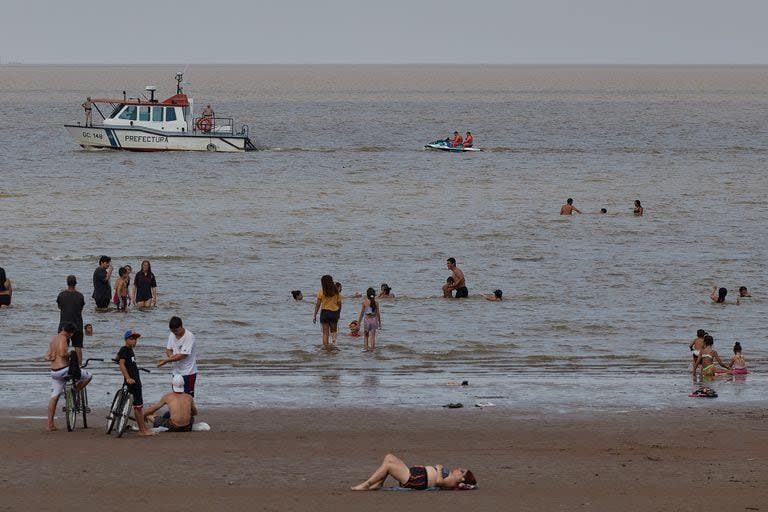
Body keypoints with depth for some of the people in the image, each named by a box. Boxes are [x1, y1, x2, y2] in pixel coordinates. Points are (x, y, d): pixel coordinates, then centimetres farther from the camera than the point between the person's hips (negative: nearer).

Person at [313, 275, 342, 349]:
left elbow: (318, 304, -7)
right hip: (335, 312, 2)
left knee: (325, 332, 6)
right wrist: (339, 313, 18)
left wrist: (314, 315, -1)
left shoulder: (321, 291, -7)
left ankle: (325, 346, 3)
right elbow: (339, 303, 4)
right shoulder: (336, 291, 0)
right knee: (333, 330, 19)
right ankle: (334, 340, -8)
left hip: (325, 312, -2)